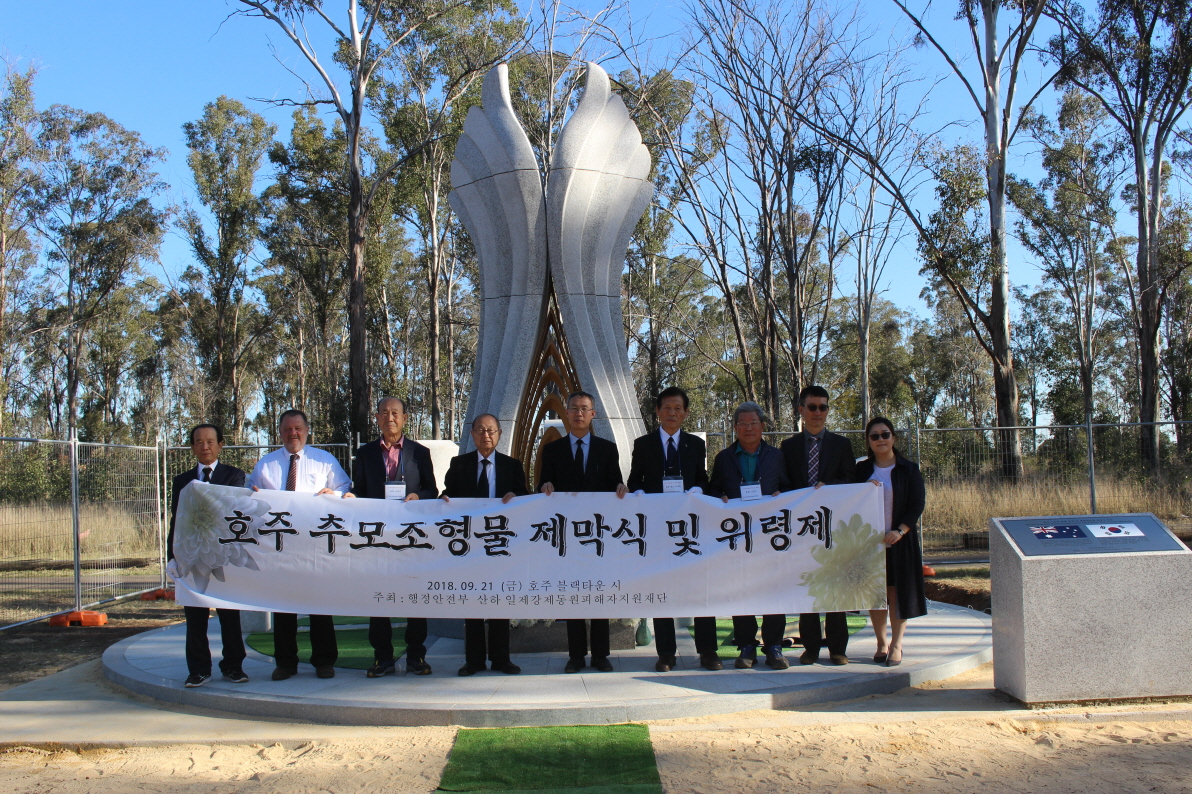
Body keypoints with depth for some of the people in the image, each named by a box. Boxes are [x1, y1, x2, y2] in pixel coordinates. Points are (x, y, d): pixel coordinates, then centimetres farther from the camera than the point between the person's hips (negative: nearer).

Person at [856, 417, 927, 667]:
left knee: (898, 591, 0)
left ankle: (896, 645, 8)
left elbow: (918, 503, -4)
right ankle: (881, 642, 15)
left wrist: (900, 531, -16)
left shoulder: (909, 469, 1)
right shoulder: (861, 470, 7)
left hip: (900, 541, -2)